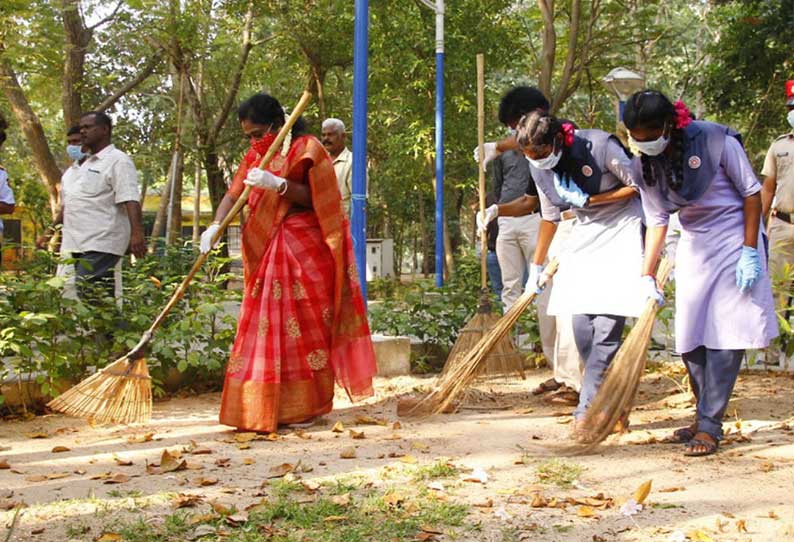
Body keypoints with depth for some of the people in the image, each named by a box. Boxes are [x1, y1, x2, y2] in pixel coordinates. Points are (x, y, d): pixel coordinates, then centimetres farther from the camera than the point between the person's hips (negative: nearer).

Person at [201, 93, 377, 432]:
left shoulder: (306, 149, -5)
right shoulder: (255, 156, 13)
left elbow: (312, 198, -12)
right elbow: (233, 194, 4)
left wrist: (277, 184, -27)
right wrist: (215, 225, -14)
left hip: (307, 249, -6)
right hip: (268, 251, 6)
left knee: (305, 327, -3)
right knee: (266, 326, 3)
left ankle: (306, 406, 4)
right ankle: (265, 406, 9)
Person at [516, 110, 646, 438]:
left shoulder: (599, 145, -20)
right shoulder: (539, 167, -1)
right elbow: (550, 216, 13)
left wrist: (590, 199, -18)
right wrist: (536, 267, 18)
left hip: (621, 229, -6)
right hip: (585, 233, 6)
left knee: (607, 325, -14)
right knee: (581, 325, -1)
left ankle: (586, 412, -12)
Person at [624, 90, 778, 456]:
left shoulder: (716, 140, -19)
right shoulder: (645, 166, -5)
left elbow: (751, 193, -12)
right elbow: (657, 222, -2)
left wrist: (750, 252, -14)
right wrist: (648, 278, -9)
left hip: (735, 237, -5)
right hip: (694, 245, 5)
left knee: (725, 334, -10)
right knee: (690, 337, 4)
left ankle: (709, 426, -6)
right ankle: (708, 416, 19)